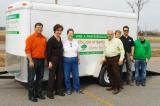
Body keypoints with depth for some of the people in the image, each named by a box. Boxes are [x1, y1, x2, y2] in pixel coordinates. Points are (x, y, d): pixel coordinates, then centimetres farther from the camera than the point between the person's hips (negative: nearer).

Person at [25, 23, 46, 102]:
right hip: (33, 60, -6)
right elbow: (27, 50, -12)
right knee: (31, 78, 1)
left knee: (40, 78, 13)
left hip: (41, 60, 6)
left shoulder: (44, 38, 10)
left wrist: (45, 59, 10)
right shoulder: (31, 38, -7)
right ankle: (31, 95, 10)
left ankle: (38, 93, 26)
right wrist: (30, 61, -17)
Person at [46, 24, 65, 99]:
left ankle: (58, 90, 26)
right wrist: (49, 61, -18)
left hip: (60, 59, 8)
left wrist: (61, 58, 13)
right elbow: (48, 51, -14)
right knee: (52, 76, -2)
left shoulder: (60, 39, 10)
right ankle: (50, 92, 7)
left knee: (60, 75, 13)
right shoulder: (51, 40, -12)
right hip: (53, 59, -8)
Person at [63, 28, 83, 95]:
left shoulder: (76, 43, 9)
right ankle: (68, 89, 18)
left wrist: (78, 59, 10)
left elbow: (77, 52, 14)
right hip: (66, 60, -2)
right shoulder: (64, 43, -2)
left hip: (74, 60, 3)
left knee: (76, 75, 6)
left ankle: (77, 89, 20)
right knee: (67, 76, 4)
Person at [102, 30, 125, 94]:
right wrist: (104, 58, 21)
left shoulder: (117, 40, -4)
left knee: (116, 74, -6)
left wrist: (121, 59, -13)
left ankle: (117, 88, 2)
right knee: (110, 74, 12)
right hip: (108, 59, 6)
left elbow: (122, 50, -6)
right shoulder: (106, 41, 15)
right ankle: (112, 86, 25)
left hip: (115, 59, -6)